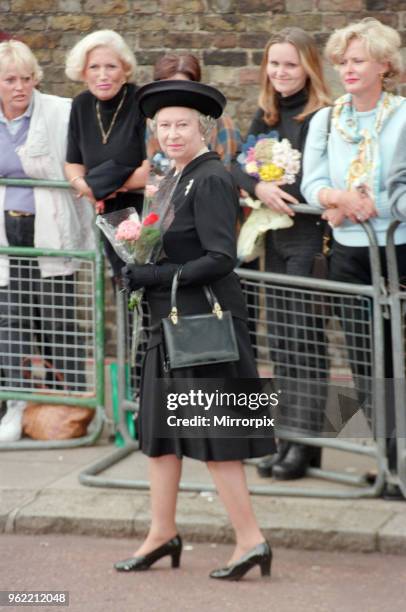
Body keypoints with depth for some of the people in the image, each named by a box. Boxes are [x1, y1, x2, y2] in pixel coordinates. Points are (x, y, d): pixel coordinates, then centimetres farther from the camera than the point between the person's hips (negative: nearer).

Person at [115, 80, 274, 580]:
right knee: (160, 427, 14)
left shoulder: (211, 180, -16)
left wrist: (155, 276, -21)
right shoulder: (178, 177, 12)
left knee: (211, 436, -6)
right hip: (171, 322, 10)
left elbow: (220, 258, -22)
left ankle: (250, 540, 0)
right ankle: (162, 534, 23)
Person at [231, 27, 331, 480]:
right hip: (275, 238, 7)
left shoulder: (323, 117, -10)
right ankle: (289, 438, 16)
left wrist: (282, 195, -16)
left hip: (310, 238, -7)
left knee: (304, 341, -6)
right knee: (280, 340, 10)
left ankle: (305, 443, -2)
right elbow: (235, 165, 3)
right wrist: (257, 188, -14)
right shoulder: (266, 115, 11)